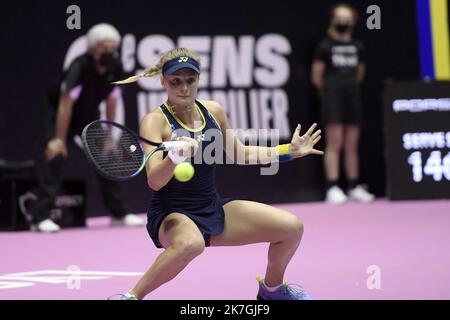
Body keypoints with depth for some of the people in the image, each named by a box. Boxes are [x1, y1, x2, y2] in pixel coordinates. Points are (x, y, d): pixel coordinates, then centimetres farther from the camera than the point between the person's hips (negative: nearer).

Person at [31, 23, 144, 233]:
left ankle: (119, 213, 17)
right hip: (58, 112, -6)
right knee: (55, 156, -21)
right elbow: (66, 104, -36)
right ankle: (41, 217, -22)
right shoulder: (80, 67, -34)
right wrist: (60, 139, -38)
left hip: (88, 113, 6)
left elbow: (111, 102, -4)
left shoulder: (115, 69, -17)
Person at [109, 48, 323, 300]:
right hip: (172, 215, -6)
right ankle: (131, 297, -25)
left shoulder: (213, 111, 4)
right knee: (191, 243, -43)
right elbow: (155, 182, -25)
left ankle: (272, 288, 27)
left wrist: (290, 150, 16)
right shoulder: (155, 121, -14)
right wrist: (175, 157, -45)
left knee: (291, 227, -1)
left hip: (213, 210, 7)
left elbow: (240, 154, 19)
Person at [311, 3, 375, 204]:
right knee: (334, 142, -9)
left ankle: (354, 187, 13)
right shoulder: (325, 46, -3)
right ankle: (333, 188, -10)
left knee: (352, 145, 7)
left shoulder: (358, 47, 10)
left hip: (352, 96, 4)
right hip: (332, 98, -4)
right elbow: (316, 76, 2)